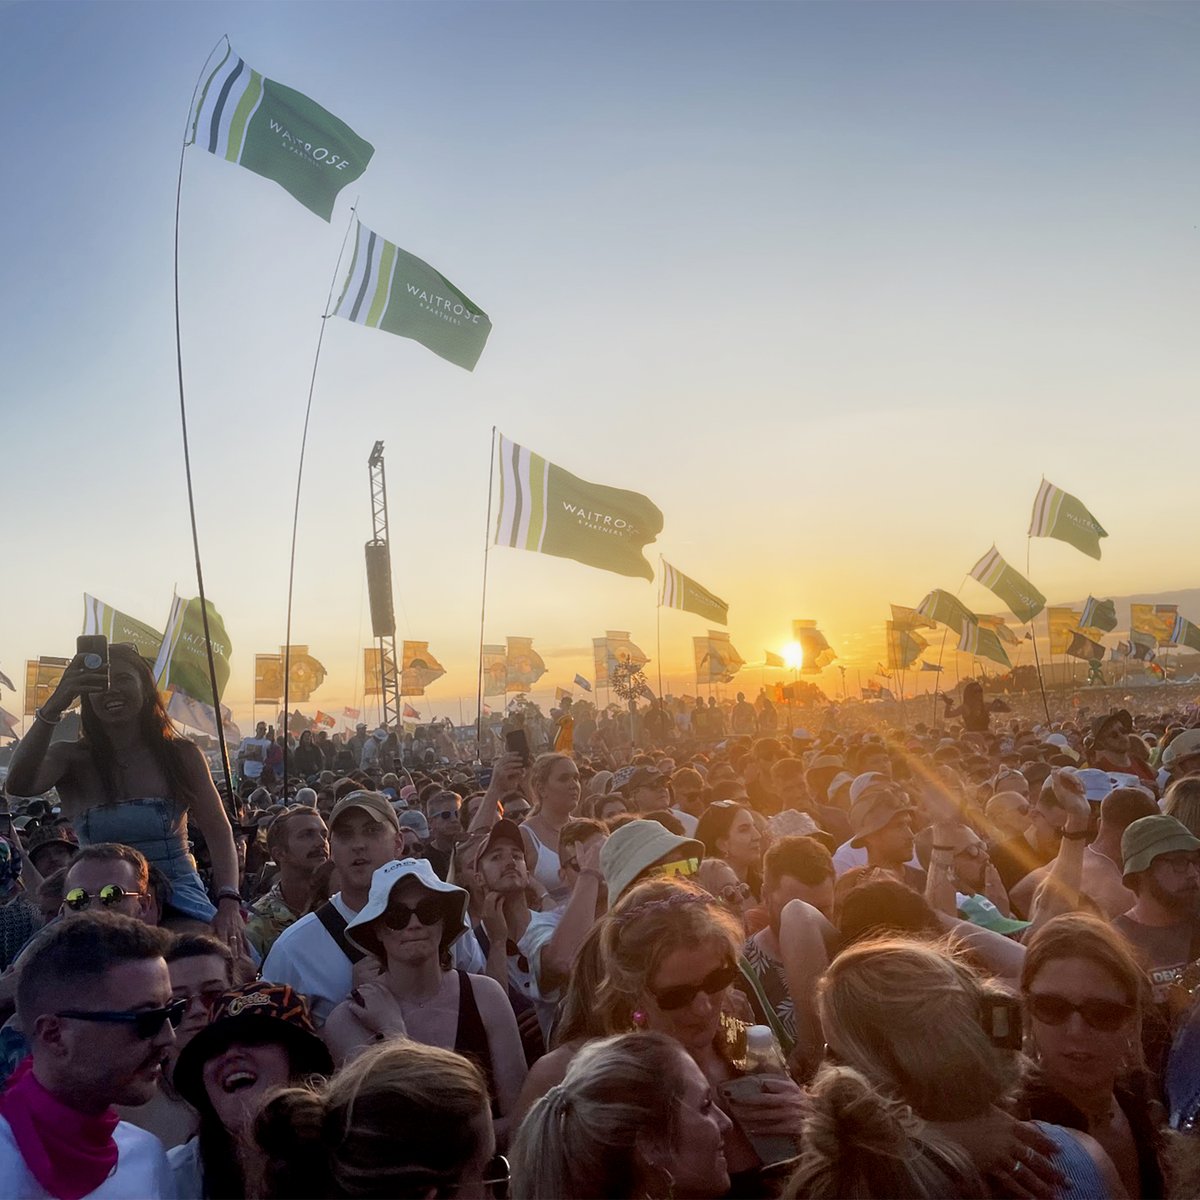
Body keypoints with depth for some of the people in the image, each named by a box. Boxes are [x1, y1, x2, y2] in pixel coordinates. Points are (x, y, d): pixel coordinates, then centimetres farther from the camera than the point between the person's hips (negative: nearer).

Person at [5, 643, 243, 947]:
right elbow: (18, 784, -18)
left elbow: (219, 833, 2)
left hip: (180, 899, -1)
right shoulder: (72, 759, 4)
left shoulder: (181, 754, 6)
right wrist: (54, 706, -26)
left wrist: (229, 902, -13)